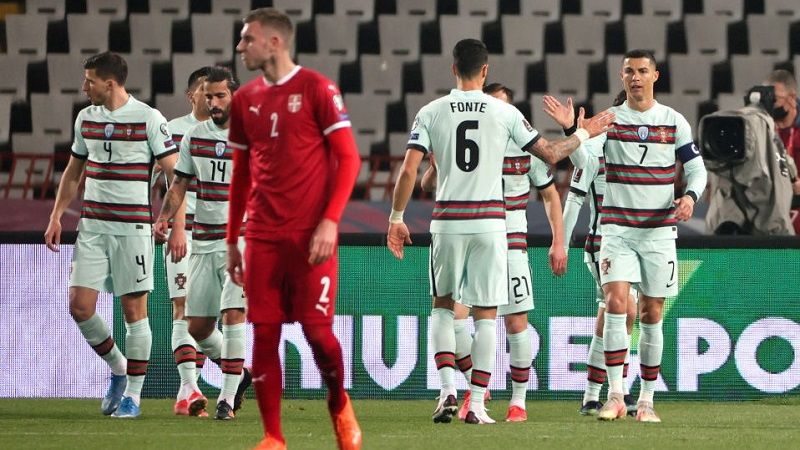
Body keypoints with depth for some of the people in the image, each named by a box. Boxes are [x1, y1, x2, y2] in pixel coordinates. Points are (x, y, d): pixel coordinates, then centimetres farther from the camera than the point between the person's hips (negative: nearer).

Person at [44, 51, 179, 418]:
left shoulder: (148, 120, -7)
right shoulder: (85, 118, 11)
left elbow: (175, 174, -6)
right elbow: (74, 171, 22)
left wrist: (172, 222, -14)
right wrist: (57, 215, 15)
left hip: (133, 226, -5)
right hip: (92, 225, 5)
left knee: (134, 309, -1)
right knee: (80, 306, -3)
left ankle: (132, 394, 7)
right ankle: (118, 368, 20)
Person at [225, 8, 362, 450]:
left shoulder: (316, 89, -4)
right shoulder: (245, 100, 12)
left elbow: (349, 158, -7)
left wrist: (330, 221, -16)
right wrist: (231, 240, 16)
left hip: (311, 235, -5)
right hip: (263, 237, 5)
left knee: (316, 329, -6)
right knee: (263, 334, -1)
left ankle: (340, 406, 22)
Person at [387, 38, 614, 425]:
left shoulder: (431, 113, 1)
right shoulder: (505, 113, 0)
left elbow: (408, 170, -5)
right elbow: (550, 154, 6)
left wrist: (396, 218, 5)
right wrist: (583, 134, 24)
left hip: (447, 220, 1)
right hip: (489, 221, -1)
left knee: (443, 305, 16)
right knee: (485, 314, 5)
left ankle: (447, 389, -1)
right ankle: (476, 403, 1)